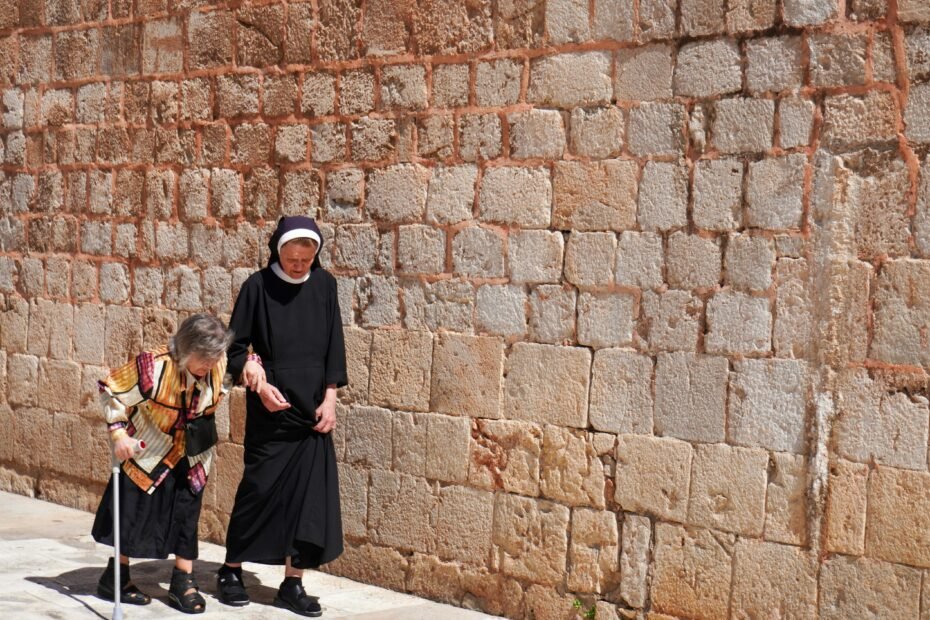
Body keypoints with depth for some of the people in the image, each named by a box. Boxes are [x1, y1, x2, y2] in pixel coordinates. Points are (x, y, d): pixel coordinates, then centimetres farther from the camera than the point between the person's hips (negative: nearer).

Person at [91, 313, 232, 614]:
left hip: (191, 459, 4)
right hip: (148, 455, -4)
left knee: (187, 516, 7)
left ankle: (183, 581, 18)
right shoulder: (154, 367, -30)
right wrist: (119, 433, -21)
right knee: (133, 513, 7)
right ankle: (115, 577, 23)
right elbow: (111, 390, -19)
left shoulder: (220, 366, -16)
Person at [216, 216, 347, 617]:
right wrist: (258, 384, -15)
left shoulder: (324, 285, 2)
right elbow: (236, 345, -2)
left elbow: (333, 346, 5)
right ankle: (231, 570, 19)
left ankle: (293, 583, 9)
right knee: (259, 487, 2)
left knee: (309, 492, 1)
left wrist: (329, 399, -2)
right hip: (270, 408, -3)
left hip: (312, 408, 3)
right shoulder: (258, 286, -7)